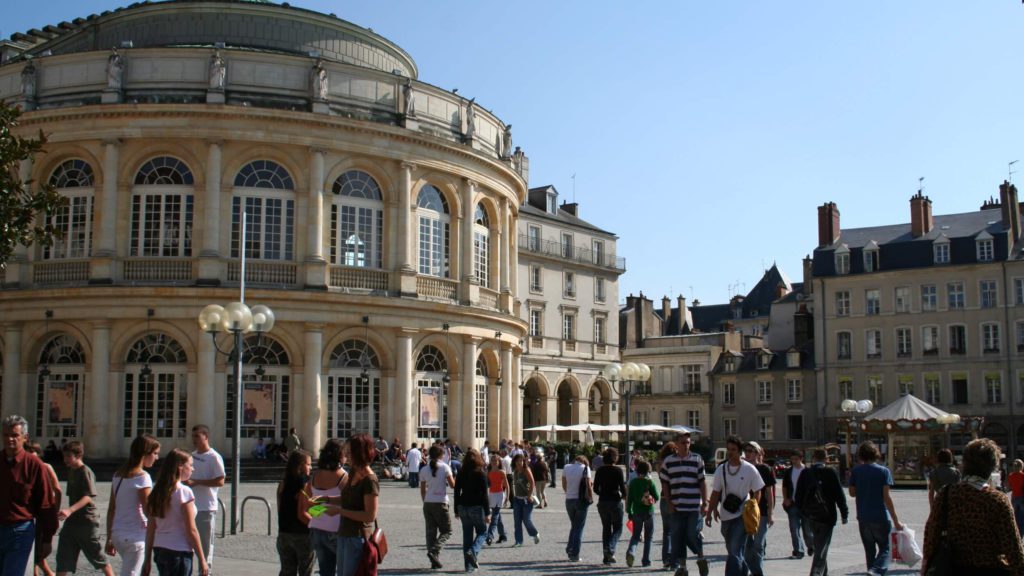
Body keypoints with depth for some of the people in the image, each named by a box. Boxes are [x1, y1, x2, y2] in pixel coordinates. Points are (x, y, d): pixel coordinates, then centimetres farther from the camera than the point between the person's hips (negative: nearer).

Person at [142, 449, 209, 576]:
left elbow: (150, 528, 8)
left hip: (159, 550, 7)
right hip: (179, 552, -7)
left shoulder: (157, 491, 6)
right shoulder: (184, 492, -14)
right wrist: (202, 560, -8)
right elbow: (191, 531, -14)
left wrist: (148, 558, 14)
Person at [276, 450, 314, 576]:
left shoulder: (282, 484, 4)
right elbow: (302, 514, -19)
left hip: (284, 533, 6)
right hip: (302, 535, -6)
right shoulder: (305, 484, -15)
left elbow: (280, 510, 9)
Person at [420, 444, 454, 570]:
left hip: (428, 503, 4)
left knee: (431, 531, 9)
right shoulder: (445, 467, -7)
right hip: (440, 503, -4)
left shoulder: (425, 470, 5)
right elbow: (452, 485, -5)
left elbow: (422, 490, 8)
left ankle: (435, 561, 7)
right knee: (446, 531, 7)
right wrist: (452, 474, 12)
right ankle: (434, 551, -16)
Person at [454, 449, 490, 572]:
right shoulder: (481, 473, -8)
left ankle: (469, 565, 11)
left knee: (467, 535, 11)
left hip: (463, 507, 4)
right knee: (482, 532, 12)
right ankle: (472, 552, -14)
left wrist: (456, 510, 14)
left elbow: (457, 492, 6)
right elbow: (484, 494, -10)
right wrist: (487, 513, -7)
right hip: (476, 507, -4)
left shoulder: (461, 473, 4)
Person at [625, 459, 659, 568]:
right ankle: (646, 560, 11)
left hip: (636, 512, 2)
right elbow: (656, 497, -7)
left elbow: (629, 498, 1)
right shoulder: (649, 482, -9)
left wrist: (629, 512, 9)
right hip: (648, 512, -2)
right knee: (648, 537, 11)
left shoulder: (633, 482, -1)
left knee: (635, 535, 11)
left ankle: (631, 552, -16)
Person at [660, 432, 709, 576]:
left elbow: (702, 482, 1)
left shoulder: (697, 459, 1)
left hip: (694, 507, -2)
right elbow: (665, 484, 9)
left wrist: (705, 503, -4)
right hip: (677, 508, 2)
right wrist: (669, 504, 1)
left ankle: (701, 558, 19)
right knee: (677, 538, 5)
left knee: (693, 535, -7)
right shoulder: (668, 461, 5)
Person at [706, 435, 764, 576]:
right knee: (732, 551, 16)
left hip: (742, 516, -4)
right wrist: (710, 512, 4)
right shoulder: (721, 469, 3)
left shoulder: (749, 469, -6)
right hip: (726, 516, 5)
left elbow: (757, 492, 1)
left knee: (735, 552, -13)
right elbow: (716, 493, 9)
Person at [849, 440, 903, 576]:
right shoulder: (883, 471, -7)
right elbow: (886, 497, -11)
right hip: (881, 517, -3)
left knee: (869, 550, 15)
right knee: (884, 548, 5)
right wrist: (896, 521, -8)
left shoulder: (855, 471, 0)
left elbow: (852, 493, 5)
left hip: (863, 518, 3)